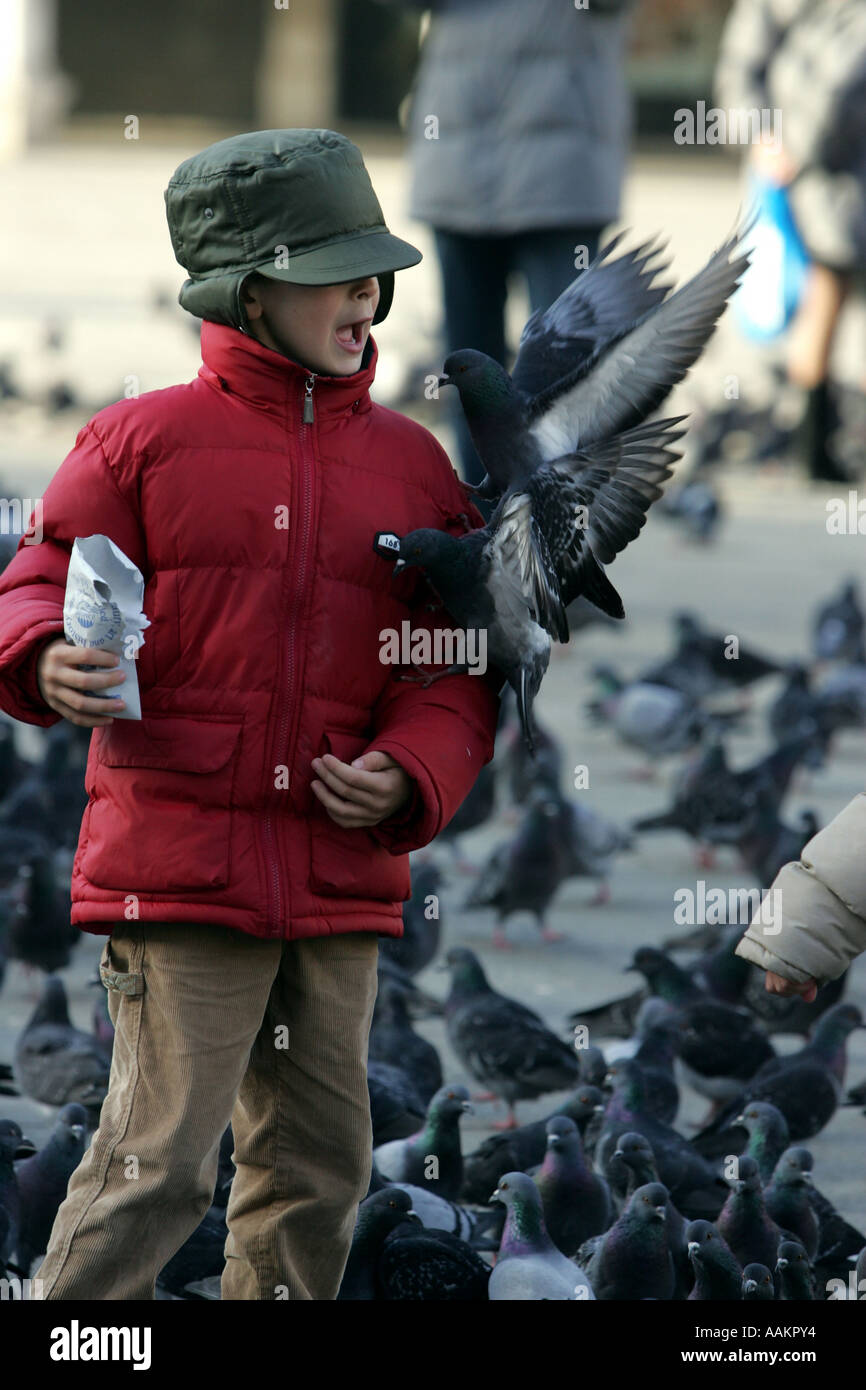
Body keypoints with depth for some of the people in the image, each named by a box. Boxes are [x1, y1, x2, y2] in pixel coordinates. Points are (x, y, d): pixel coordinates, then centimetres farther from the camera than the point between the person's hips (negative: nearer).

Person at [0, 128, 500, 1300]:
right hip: (179, 869, -5)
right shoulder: (146, 441, -1)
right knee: (159, 1160, -11)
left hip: (343, 881, 5)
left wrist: (409, 780, -8)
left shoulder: (411, 465, 11)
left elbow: (461, 672, 11)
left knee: (320, 1165, 10)